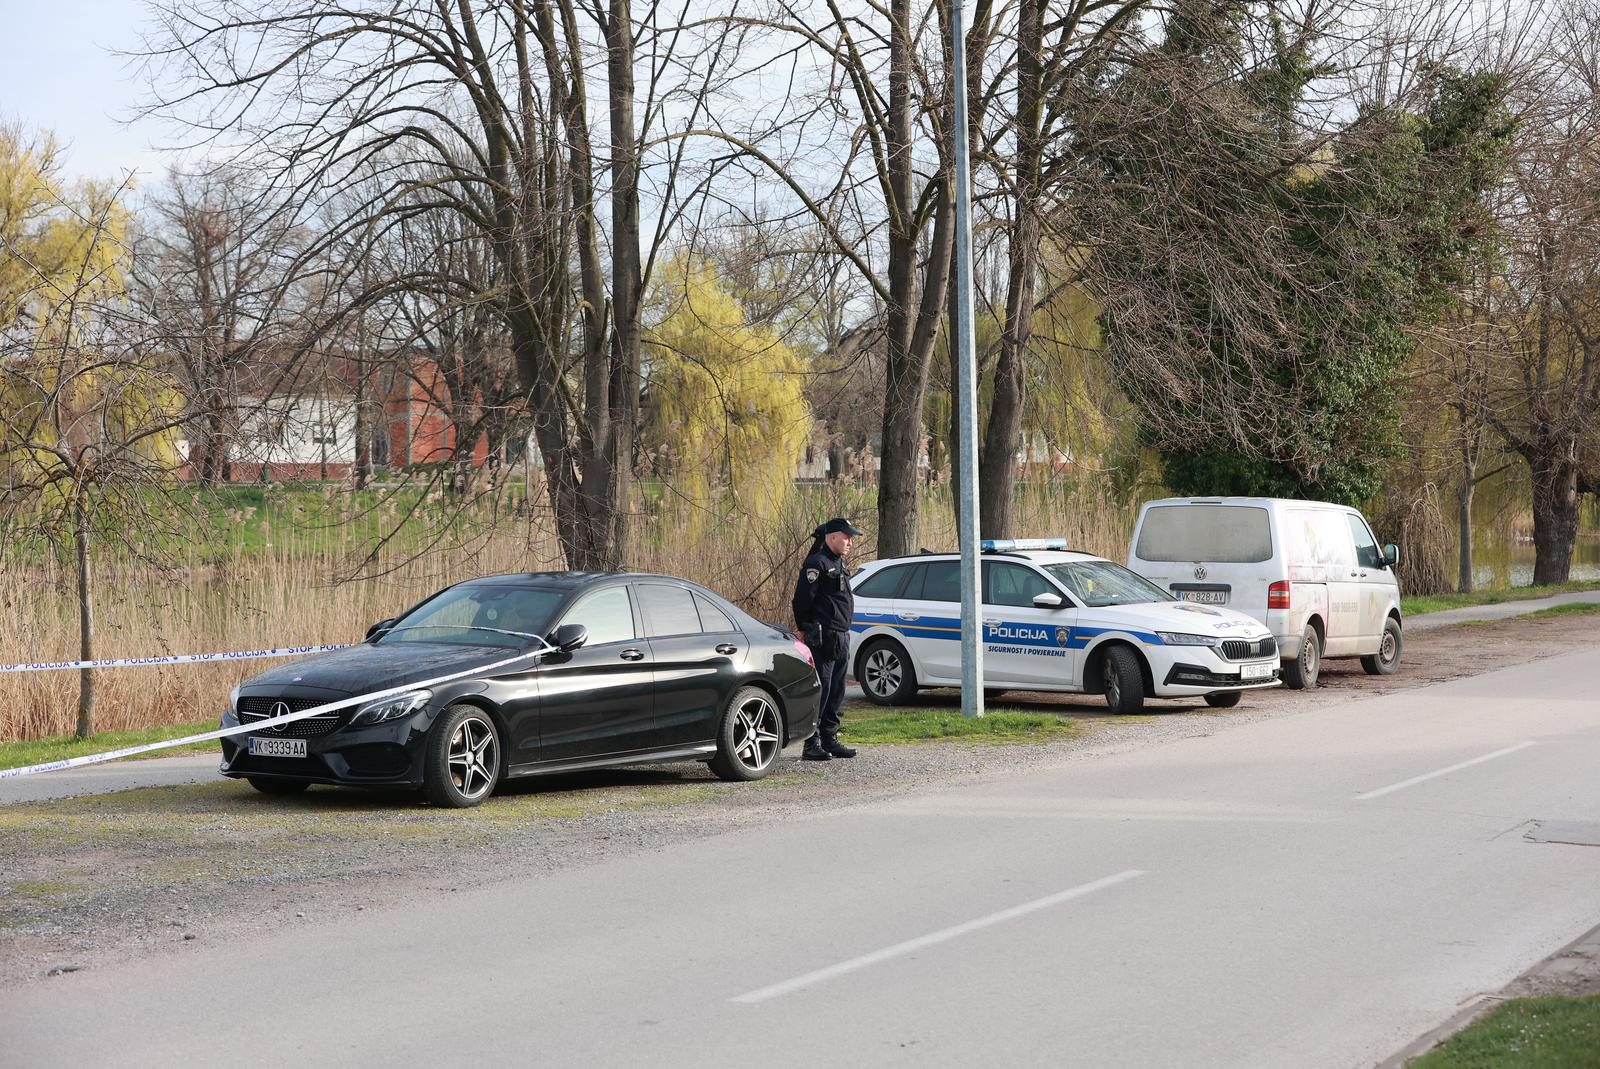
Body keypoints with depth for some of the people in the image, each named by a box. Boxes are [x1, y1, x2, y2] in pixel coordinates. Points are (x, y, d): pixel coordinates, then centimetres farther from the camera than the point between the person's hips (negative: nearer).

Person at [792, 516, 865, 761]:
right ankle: (812, 744, -6)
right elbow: (802, 599, -15)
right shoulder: (817, 564, -12)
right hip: (823, 638, -10)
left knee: (836, 692, 12)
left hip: (841, 638, 10)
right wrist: (806, 629, -7)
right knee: (820, 690, -8)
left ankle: (829, 740, 18)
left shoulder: (839, 564, 19)